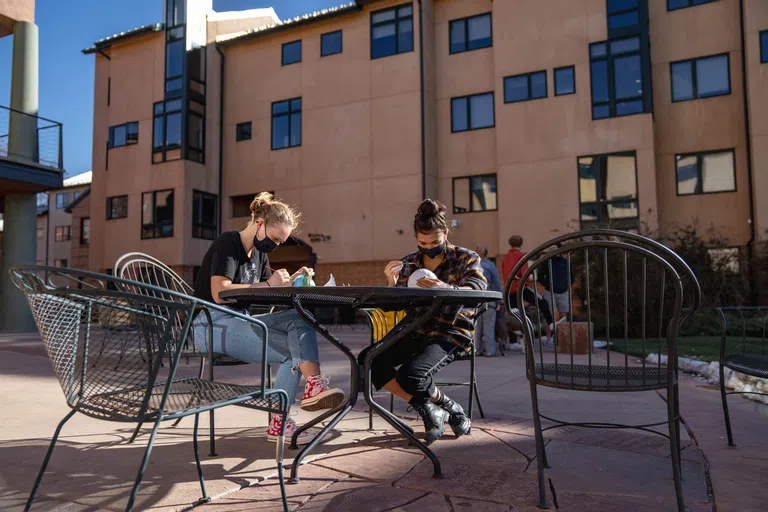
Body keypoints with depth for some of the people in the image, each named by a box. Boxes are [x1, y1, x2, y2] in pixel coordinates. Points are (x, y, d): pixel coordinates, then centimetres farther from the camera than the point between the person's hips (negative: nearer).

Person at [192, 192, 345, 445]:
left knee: (300, 318, -18)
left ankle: (313, 385, -28)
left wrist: (290, 281, -8)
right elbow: (219, 293, -22)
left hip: (240, 321, 8)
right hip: (213, 324, -8)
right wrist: (268, 285, -20)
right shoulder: (227, 243, -10)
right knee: (293, 351, -22)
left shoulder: (260, 253, 15)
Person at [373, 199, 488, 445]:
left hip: (451, 332, -5)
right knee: (369, 360, -16)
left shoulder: (465, 258, 1)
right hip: (416, 330, 6)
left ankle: (447, 406, 4)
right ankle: (426, 407, -2)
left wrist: (447, 289, -38)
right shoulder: (409, 263, 12)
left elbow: (477, 289, -17)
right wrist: (391, 283, -14)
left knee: (410, 374, -29)